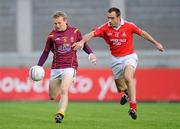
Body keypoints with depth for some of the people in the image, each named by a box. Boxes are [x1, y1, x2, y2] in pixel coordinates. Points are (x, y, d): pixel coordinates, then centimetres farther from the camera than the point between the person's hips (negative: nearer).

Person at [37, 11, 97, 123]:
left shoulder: (75, 32, 3)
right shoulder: (52, 35, 2)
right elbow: (46, 53, 10)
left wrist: (91, 54, -2)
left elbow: (83, 44, 17)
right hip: (56, 68, 2)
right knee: (52, 97, 6)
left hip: (70, 67, -2)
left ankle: (60, 114, -28)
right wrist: (38, 67, 0)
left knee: (64, 91, -24)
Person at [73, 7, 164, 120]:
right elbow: (91, 34, -21)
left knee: (128, 77, -31)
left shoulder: (129, 26, -11)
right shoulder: (105, 28, -10)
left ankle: (133, 107, -32)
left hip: (129, 56, -3)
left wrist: (156, 43, 11)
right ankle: (128, 93, 49)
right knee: (120, 88, 8)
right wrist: (82, 41, -41)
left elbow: (142, 33, 3)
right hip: (116, 59, 3)